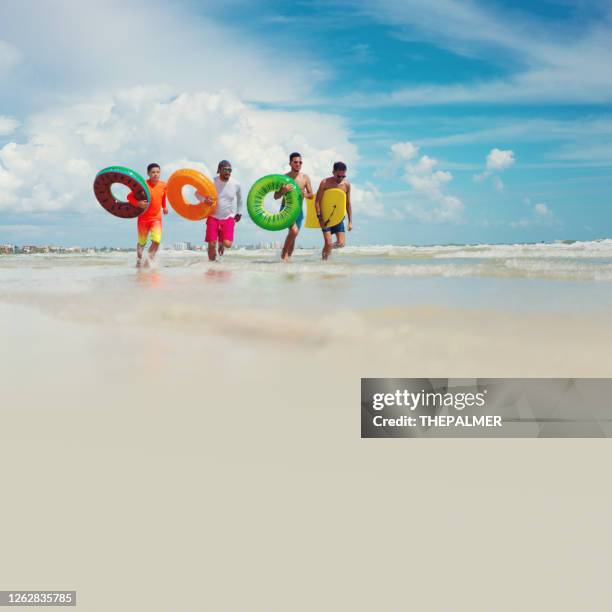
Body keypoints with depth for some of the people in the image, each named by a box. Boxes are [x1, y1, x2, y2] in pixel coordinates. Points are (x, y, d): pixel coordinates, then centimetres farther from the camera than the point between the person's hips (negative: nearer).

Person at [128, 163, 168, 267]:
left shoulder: (163, 185, -2)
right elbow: (129, 197, -15)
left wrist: (164, 207, 18)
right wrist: (138, 203, -31)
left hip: (156, 218, 3)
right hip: (143, 218, -2)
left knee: (156, 241, -15)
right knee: (142, 242, 10)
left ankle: (149, 260, 6)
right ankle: (139, 259, 39)